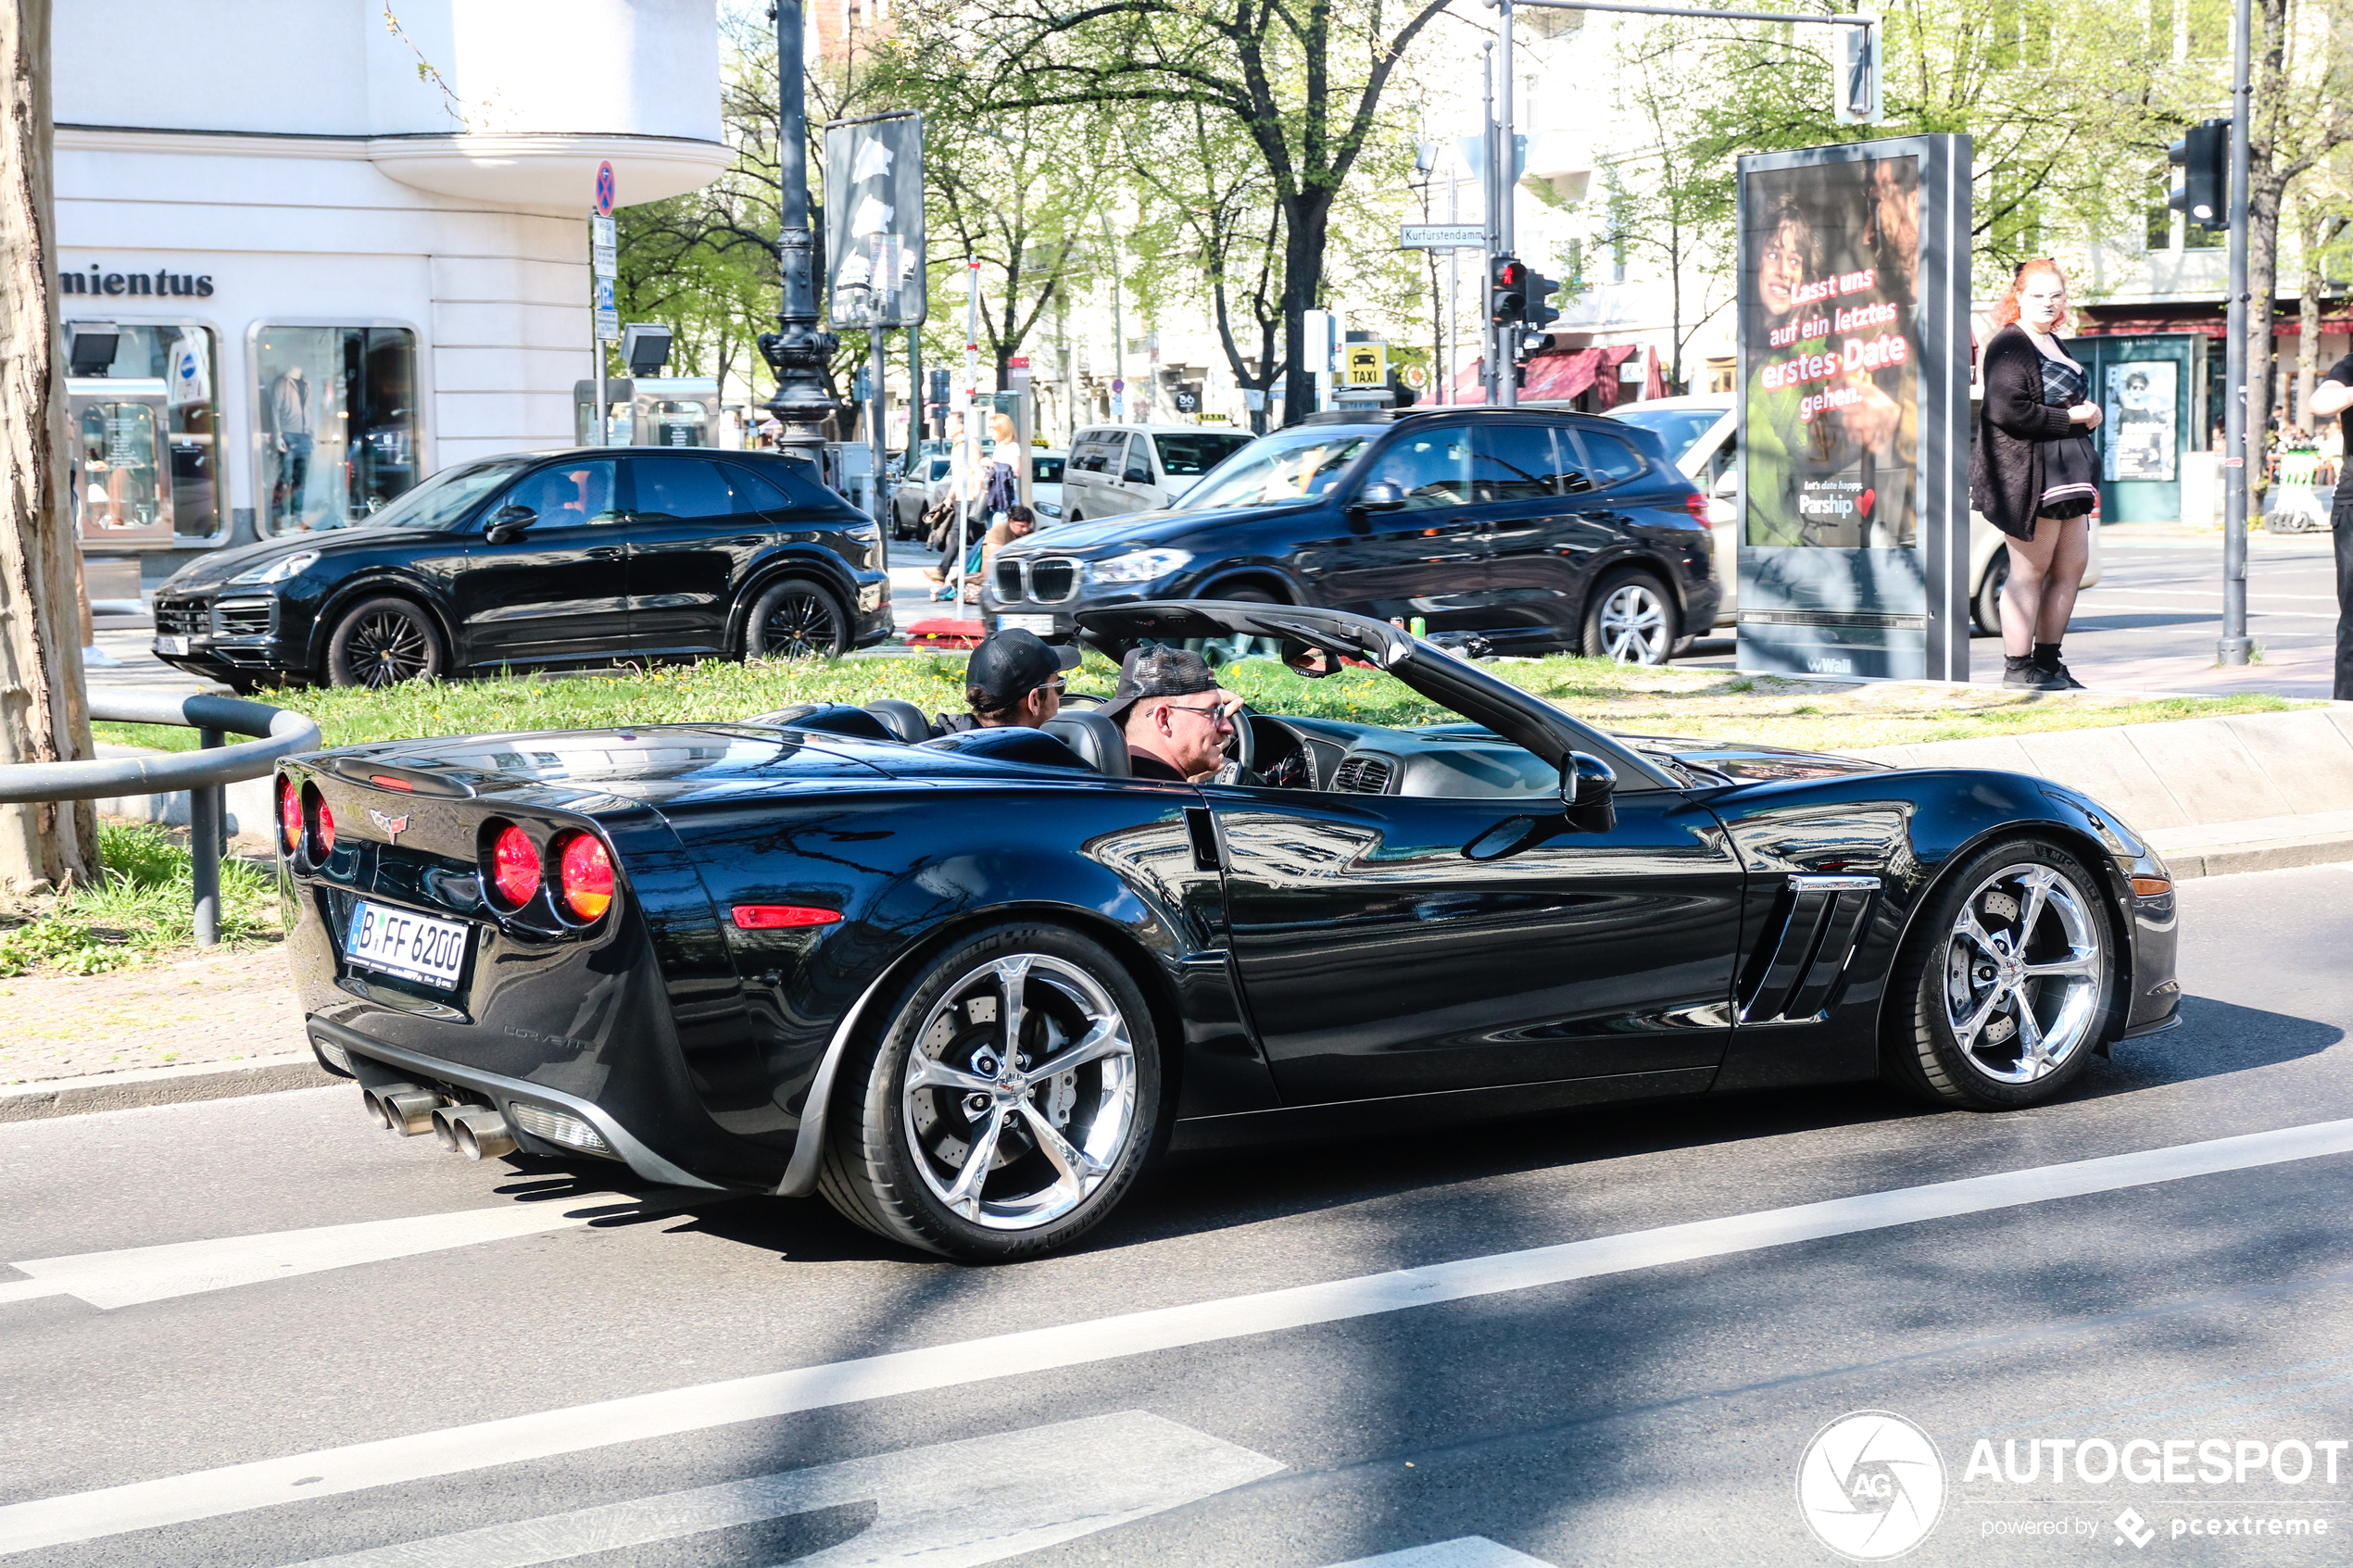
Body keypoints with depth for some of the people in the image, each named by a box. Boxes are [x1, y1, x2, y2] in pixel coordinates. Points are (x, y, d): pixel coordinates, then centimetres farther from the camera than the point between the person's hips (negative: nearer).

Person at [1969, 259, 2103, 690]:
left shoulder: (2052, 343, 20)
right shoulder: (2010, 346, -11)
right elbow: (2008, 410, -22)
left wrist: (2089, 414, 10)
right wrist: (2072, 417, -16)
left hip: (2066, 473, 10)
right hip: (2028, 473, -10)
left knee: (2072, 565, 10)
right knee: (2030, 571, -6)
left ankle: (2047, 660, 17)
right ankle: (2018, 666, 0)